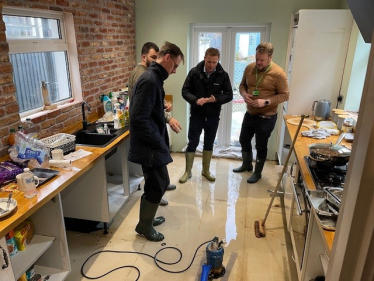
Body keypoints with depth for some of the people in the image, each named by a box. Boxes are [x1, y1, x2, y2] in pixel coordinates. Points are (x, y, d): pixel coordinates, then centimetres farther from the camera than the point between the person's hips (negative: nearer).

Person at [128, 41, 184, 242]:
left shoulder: (153, 77, 11)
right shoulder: (149, 80, -22)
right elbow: (138, 120, -27)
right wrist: (159, 144, -20)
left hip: (151, 144, 10)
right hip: (149, 146, -10)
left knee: (154, 183, 20)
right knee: (159, 184, 2)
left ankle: (147, 218, 37)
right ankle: (144, 225, 22)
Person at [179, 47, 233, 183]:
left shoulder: (223, 75, -4)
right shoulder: (194, 72, -8)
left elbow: (229, 95, -2)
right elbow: (185, 91, -5)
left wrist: (216, 99, -21)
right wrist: (195, 100, -24)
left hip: (213, 117, 2)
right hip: (196, 115, -2)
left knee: (209, 144, 14)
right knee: (192, 143, 6)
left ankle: (206, 170, 31)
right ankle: (187, 171, 21)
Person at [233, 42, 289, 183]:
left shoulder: (278, 73, -17)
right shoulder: (249, 68, -1)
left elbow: (284, 95, -13)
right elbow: (242, 85, 11)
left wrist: (266, 101, -26)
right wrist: (244, 94, -12)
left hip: (266, 117, -6)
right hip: (249, 114, 6)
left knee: (261, 146, 7)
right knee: (244, 140, 19)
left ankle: (258, 172, 27)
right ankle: (246, 165, 42)